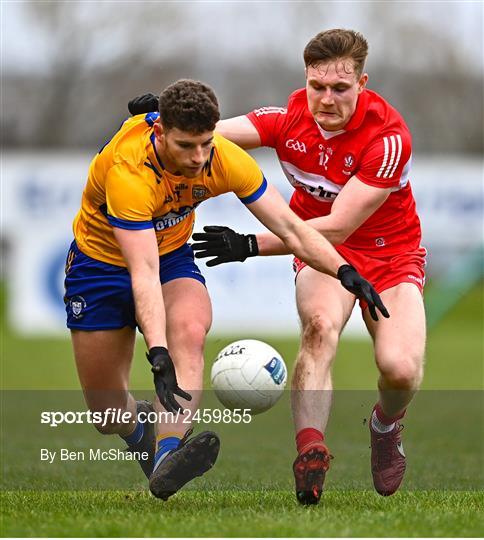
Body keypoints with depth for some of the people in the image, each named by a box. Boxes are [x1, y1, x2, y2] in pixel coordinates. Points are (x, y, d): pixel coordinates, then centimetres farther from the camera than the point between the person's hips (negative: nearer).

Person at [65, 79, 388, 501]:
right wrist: (158, 355, -49)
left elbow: (290, 228, -16)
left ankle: (166, 459, -45)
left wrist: (344, 271, -31)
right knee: (108, 412, -3)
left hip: (174, 257, 3)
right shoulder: (129, 172, -36)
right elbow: (144, 274, -40)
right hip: (101, 263, -3)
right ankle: (142, 424, 35)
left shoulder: (226, 160, -21)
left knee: (189, 331, -32)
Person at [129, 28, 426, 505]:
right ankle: (309, 453, -39)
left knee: (401, 369, -23)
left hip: (391, 253, -2)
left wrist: (252, 246, -32)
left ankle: (385, 426, 13)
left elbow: (337, 227, -29)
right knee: (319, 325, -33)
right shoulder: (290, 118, -14)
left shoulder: (390, 137, -27)